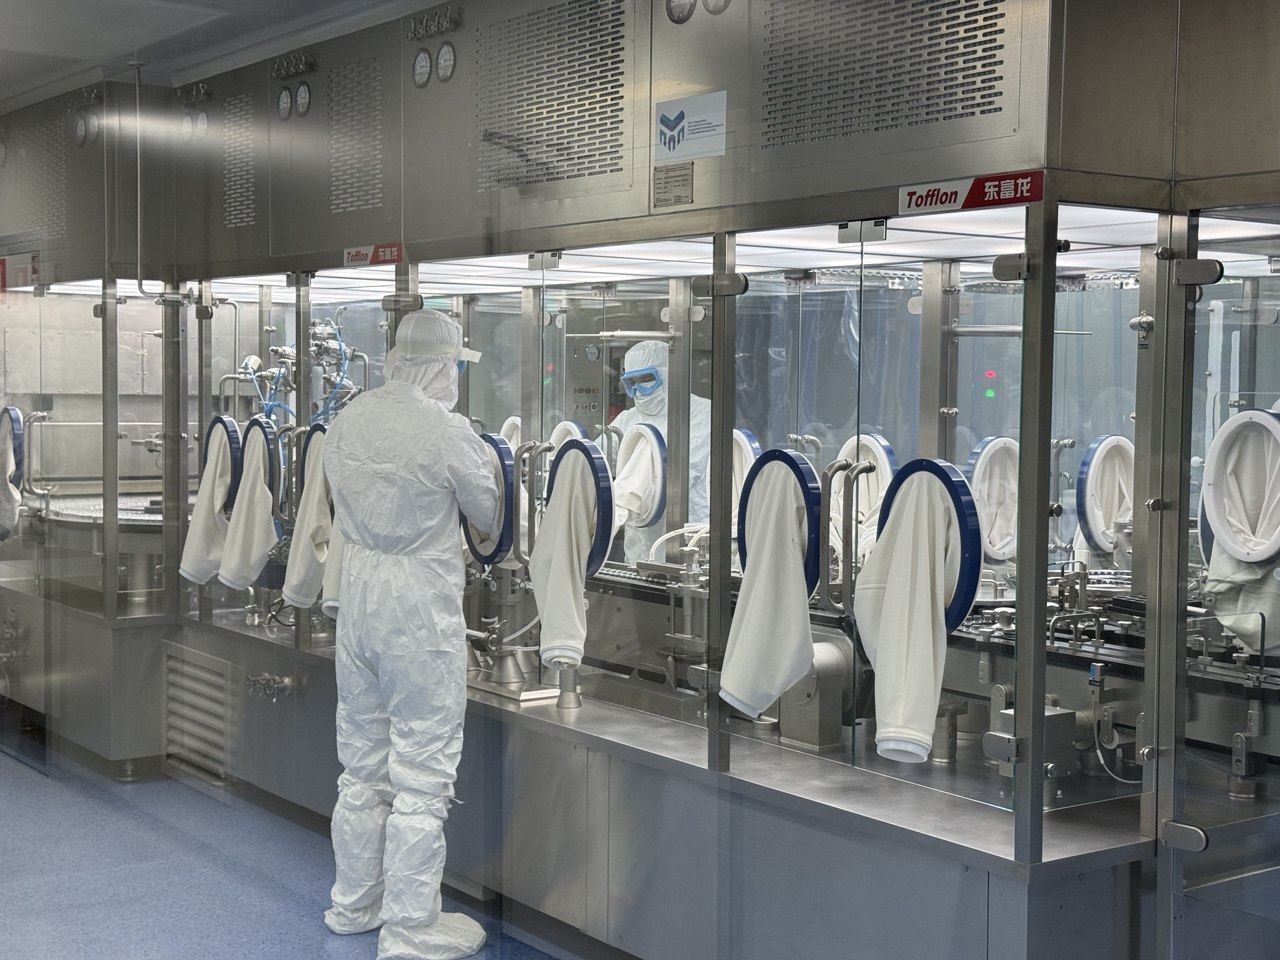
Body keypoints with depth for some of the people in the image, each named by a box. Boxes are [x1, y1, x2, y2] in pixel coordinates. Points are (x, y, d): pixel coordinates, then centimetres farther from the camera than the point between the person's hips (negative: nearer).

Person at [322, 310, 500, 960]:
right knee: (421, 777, 3)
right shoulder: (447, 430, -18)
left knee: (361, 763, 19)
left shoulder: (348, 419, 1)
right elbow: (493, 518, -3)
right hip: (420, 607, -7)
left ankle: (354, 904, 32)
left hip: (357, 593, 7)